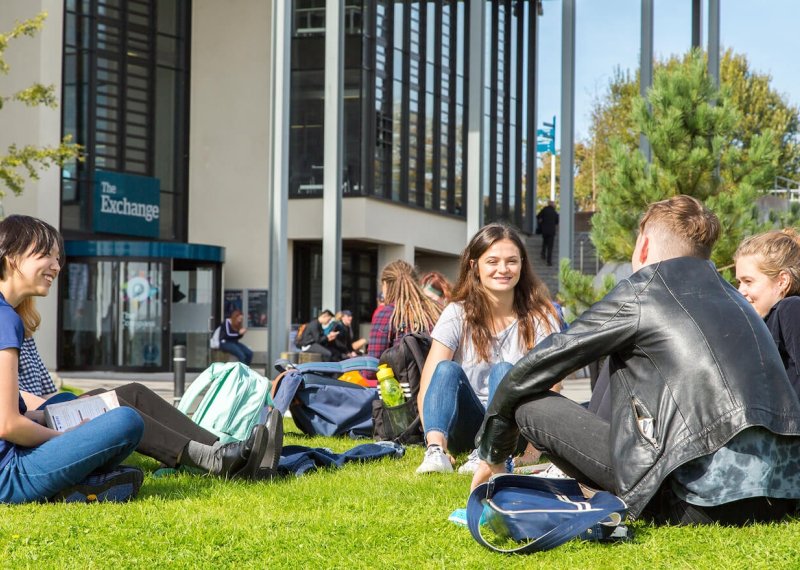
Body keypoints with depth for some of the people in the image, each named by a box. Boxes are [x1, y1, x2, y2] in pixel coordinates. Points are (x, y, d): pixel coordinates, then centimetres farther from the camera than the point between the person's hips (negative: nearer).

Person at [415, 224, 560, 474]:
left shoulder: (540, 318, -3)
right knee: (447, 369, -25)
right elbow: (427, 388, -13)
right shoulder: (457, 315, -4)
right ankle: (436, 449, -46)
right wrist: (436, 443, -30)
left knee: (504, 371, -27)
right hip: (466, 427, 1)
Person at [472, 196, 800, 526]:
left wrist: (491, 456, 24)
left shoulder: (640, 291, 5)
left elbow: (532, 371, 9)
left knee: (531, 405, 2)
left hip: (703, 503, -7)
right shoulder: (732, 297, 24)